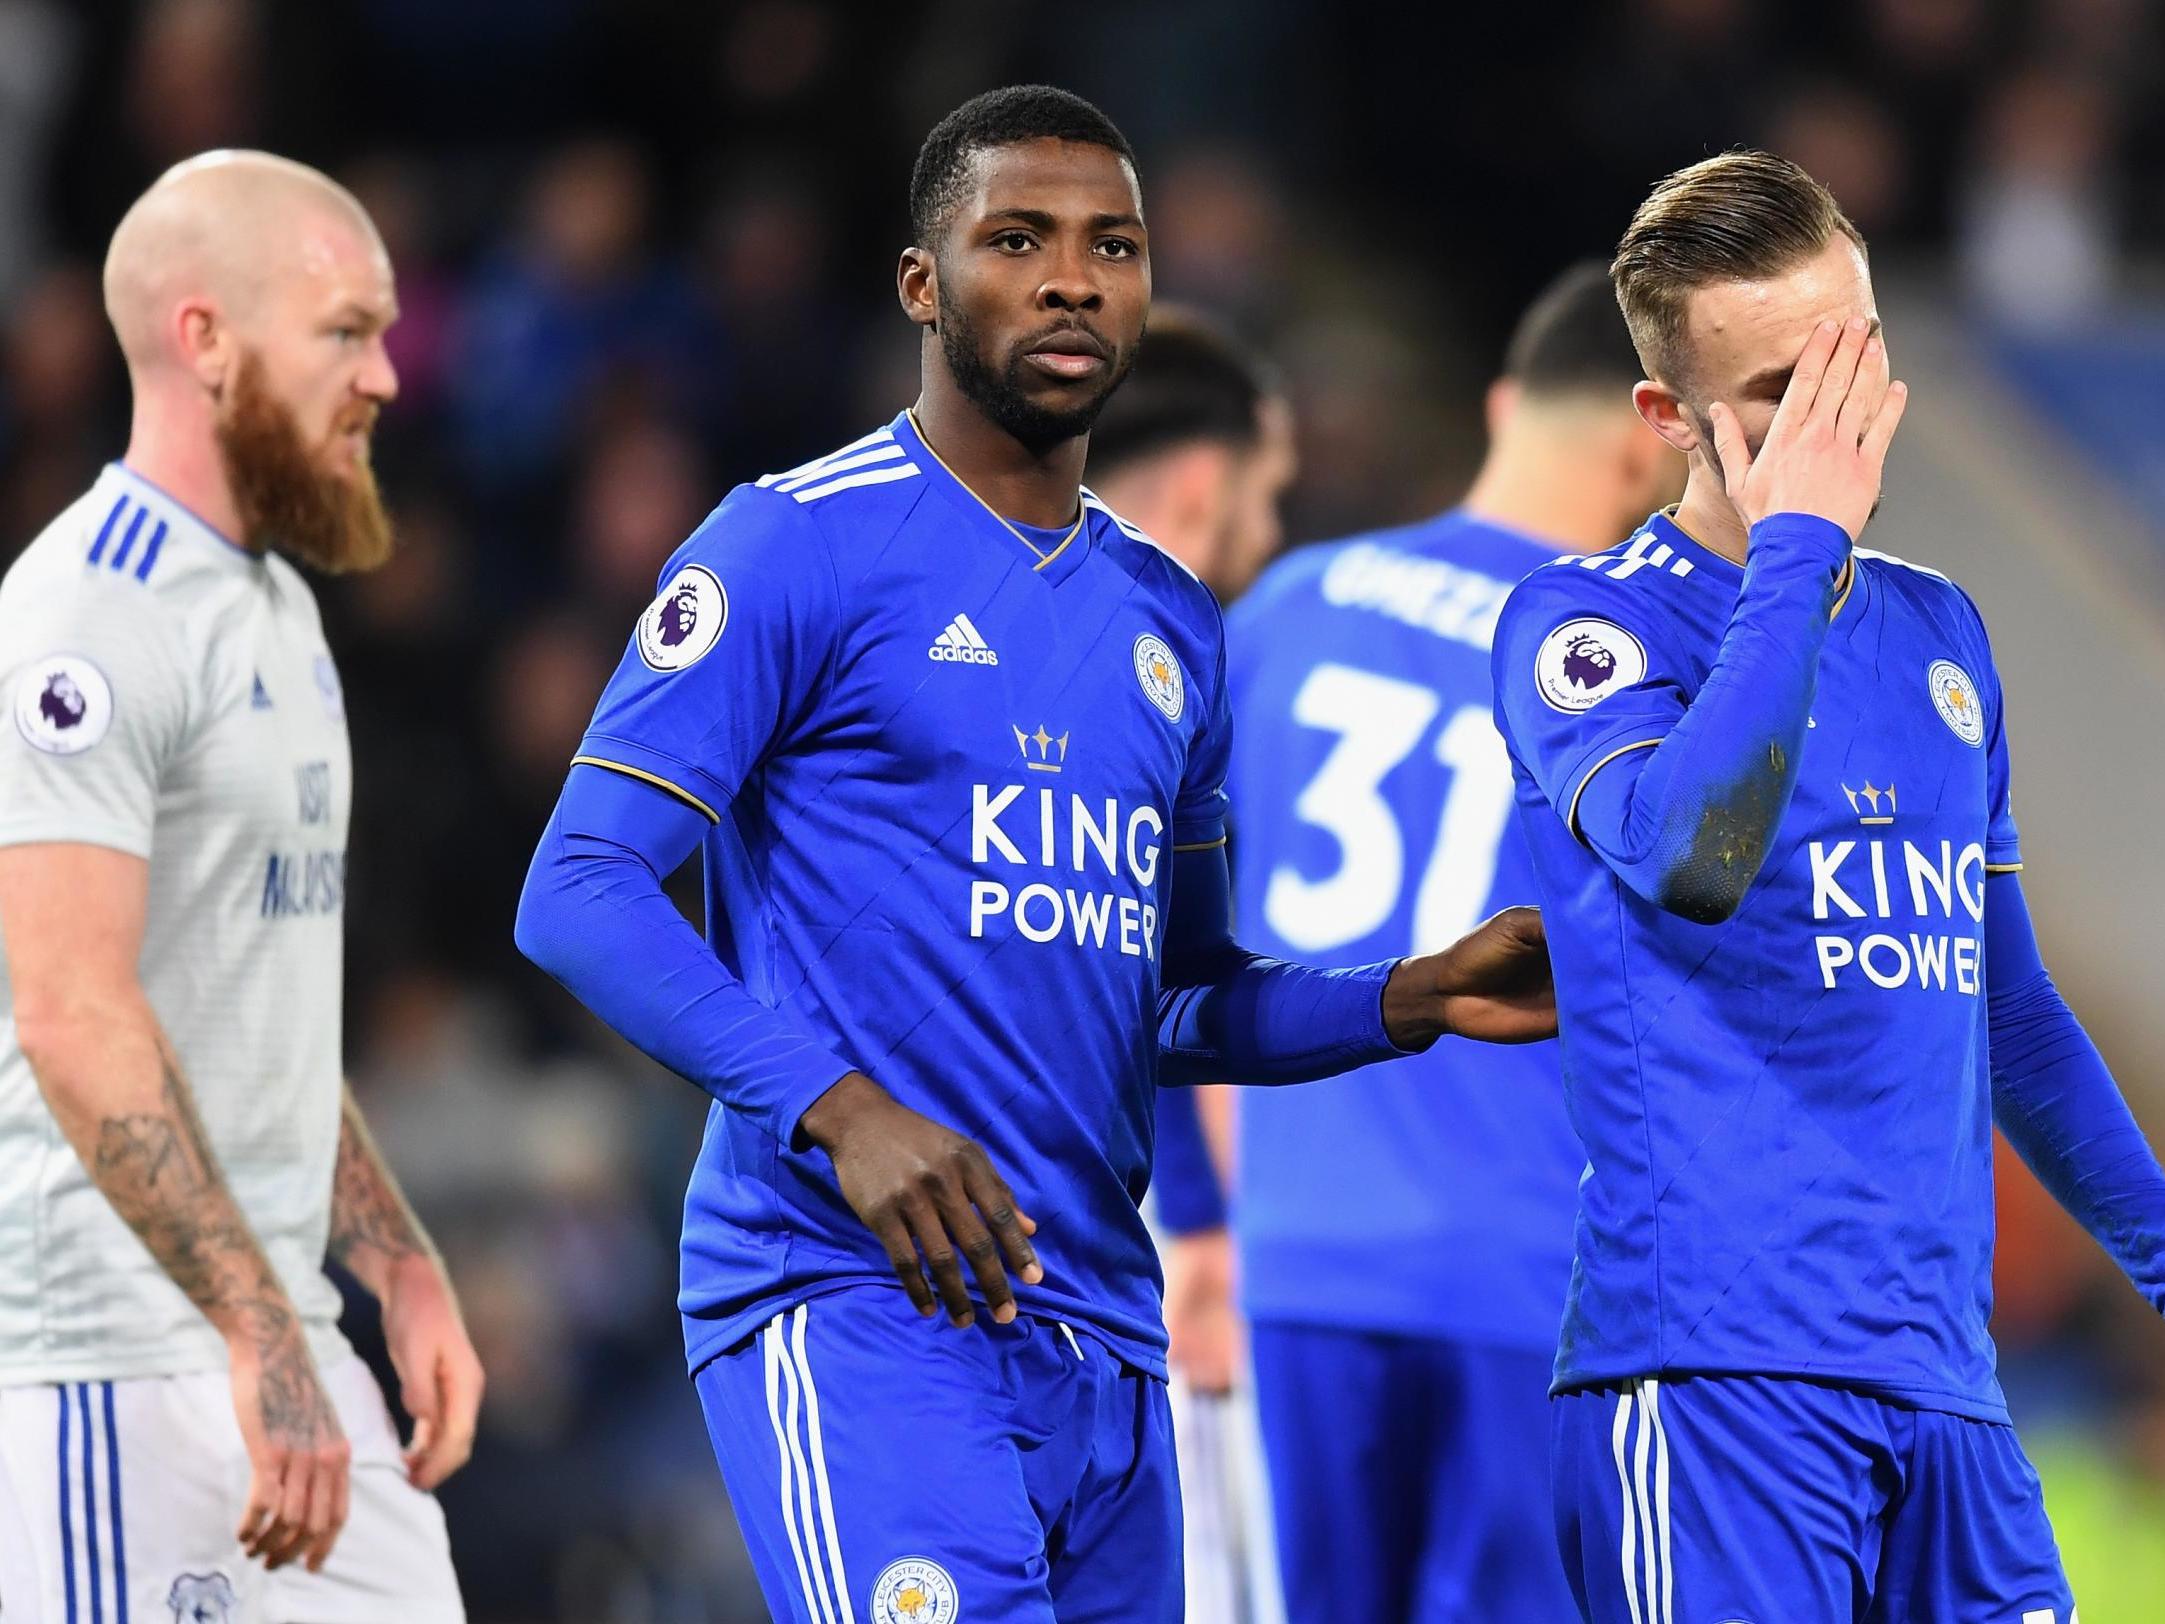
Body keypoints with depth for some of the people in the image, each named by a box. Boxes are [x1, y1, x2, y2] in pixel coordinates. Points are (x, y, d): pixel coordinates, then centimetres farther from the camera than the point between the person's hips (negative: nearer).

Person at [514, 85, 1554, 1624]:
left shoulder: (1169, 621, 19)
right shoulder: (801, 546, -4)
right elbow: (580, 893, -10)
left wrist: (1413, 1003, 9)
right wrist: (841, 1110, -22)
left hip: (1098, 1327, 8)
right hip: (851, 1305, -8)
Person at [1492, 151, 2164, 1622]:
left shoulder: (1938, 633, 17)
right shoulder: (1587, 624, -3)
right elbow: (1694, 856, -25)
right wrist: (1800, 543, -17)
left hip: (1944, 1378, 7)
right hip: (1713, 1376, -6)